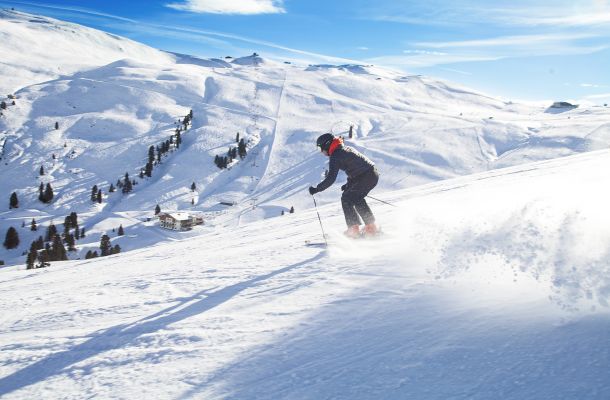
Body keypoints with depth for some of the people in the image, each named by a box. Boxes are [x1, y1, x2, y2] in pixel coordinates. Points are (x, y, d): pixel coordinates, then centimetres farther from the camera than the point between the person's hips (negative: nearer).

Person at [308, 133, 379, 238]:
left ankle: (354, 229, -3)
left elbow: (330, 179, -15)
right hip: (373, 174, 9)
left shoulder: (335, 156, -10)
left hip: (365, 177, -9)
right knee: (357, 198, 23)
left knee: (346, 199, 0)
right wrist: (349, 184, 24)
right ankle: (371, 226, 25)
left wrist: (316, 189, -8)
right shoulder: (347, 148, 18)